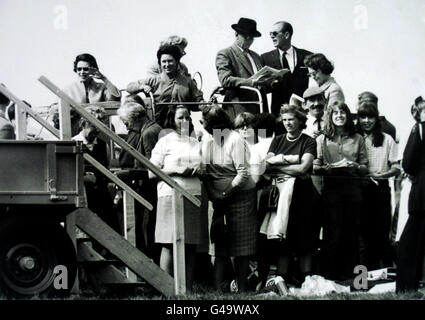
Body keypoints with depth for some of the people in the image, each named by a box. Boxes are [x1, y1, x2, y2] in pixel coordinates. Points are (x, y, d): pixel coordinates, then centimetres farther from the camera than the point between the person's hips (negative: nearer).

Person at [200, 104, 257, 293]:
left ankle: (242, 289, 4)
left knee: (241, 243, 0)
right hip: (219, 198, 5)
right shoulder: (207, 142, 5)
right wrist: (213, 196, -9)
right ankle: (218, 288, 0)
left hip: (241, 195, -5)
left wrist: (226, 195, -17)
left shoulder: (235, 141, -13)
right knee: (220, 244, 1)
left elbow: (243, 174, -16)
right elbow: (205, 172, 3)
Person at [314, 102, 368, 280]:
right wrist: (329, 167, -14)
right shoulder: (322, 139, 10)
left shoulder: (357, 139, 13)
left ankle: (348, 273, 11)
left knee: (352, 232, 2)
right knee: (333, 233, -4)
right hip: (331, 189, -2)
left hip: (353, 188, 2)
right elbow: (315, 167, 5)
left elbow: (365, 168, 12)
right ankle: (330, 274, 4)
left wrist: (355, 166, -9)